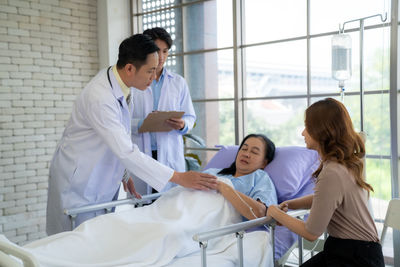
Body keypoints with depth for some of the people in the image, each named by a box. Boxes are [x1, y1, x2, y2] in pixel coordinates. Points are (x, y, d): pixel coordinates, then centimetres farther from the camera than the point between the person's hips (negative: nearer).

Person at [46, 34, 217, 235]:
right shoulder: (100, 97, -29)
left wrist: (124, 173, 9)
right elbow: (126, 151, -33)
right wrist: (179, 178, -33)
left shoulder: (122, 86, -1)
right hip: (78, 184, -8)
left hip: (104, 182, 8)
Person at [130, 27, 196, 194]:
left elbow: (190, 116, 12)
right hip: (139, 154, -2)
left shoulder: (179, 82, 14)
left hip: (170, 155, 2)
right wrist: (141, 123, -19)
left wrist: (182, 125, -9)